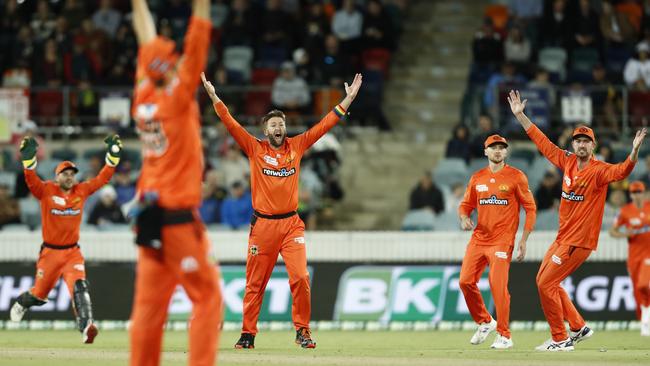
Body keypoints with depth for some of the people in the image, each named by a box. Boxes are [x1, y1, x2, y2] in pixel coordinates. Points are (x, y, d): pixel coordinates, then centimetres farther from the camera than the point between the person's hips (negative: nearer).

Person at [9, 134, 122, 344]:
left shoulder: (81, 191, 3)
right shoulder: (46, 191, -7)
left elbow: (103, 178, 3)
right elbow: (31, 180, -23)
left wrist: (113, 154, -7)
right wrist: (28, 158, -40)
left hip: (73, 252, 1)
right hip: (50, 252, -1)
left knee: (79, 287, -24)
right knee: (39, 294, 12)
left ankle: (86, 326, -35)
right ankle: (22, 303, 46)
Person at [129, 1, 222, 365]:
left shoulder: (145, 96, 6)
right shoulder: (177, 98, -10)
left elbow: (147, 44, 17)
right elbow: (196, 50, -13)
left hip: (149, 218, 7)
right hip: (180, 215, -7)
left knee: (149, 303, 7)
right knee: (207, 295, -4)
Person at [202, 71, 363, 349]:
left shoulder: (297, 146, 8)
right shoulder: (255, 149, 4)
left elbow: (324, 125, 8)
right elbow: (230, 124, -3)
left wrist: (348, 99, 5)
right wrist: (213, 96, -12)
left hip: (291, 224, 1)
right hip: (262, 224, -1)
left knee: (300, 277, -12)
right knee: (255, 283, 4)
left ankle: (302, 331, -2)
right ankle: (247, 334, 12)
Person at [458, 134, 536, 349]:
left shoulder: (516, 177, -2)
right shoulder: (477, 178, 11)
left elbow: (530, 209, -1)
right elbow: (465, 205, 18)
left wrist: (523, 241, -7)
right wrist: (464, 218, -6)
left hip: (502, 241, -5)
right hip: (478, 240, 5)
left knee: (498, 285, -15)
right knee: (466, 282, -2)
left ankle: (504, 336, -5)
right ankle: (484, 322, 20)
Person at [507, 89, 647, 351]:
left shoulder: (599, 171, -15)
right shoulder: (568, 162, 4)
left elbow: (621, 171, -34)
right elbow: (542, 142, 12)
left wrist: (635, 151, -52)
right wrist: (520, 115, 13)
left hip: (579, 241, -8)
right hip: (563, 238, 8)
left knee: (546, 284, -8)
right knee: (544, 280, 17)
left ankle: (560, 339, 3)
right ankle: (578, 327, 24)